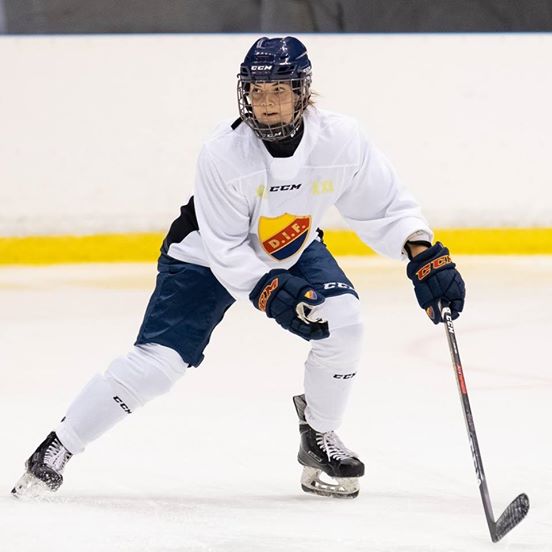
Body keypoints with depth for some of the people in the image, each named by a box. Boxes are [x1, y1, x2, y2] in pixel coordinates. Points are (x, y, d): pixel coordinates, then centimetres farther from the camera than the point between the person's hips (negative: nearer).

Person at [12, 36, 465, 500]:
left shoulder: (340, 140, -25)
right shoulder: (223, 154, -32)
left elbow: (385, 206, -14)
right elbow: (226, 249, -27)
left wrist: (424, 255, -28)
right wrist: (271, 294, -38)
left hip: (292, 252, 3)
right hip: (208, 256, -3)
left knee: (344, 321, -21)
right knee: (156, 363, -12)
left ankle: (319, 439, 2)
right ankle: (58, 448, 2)